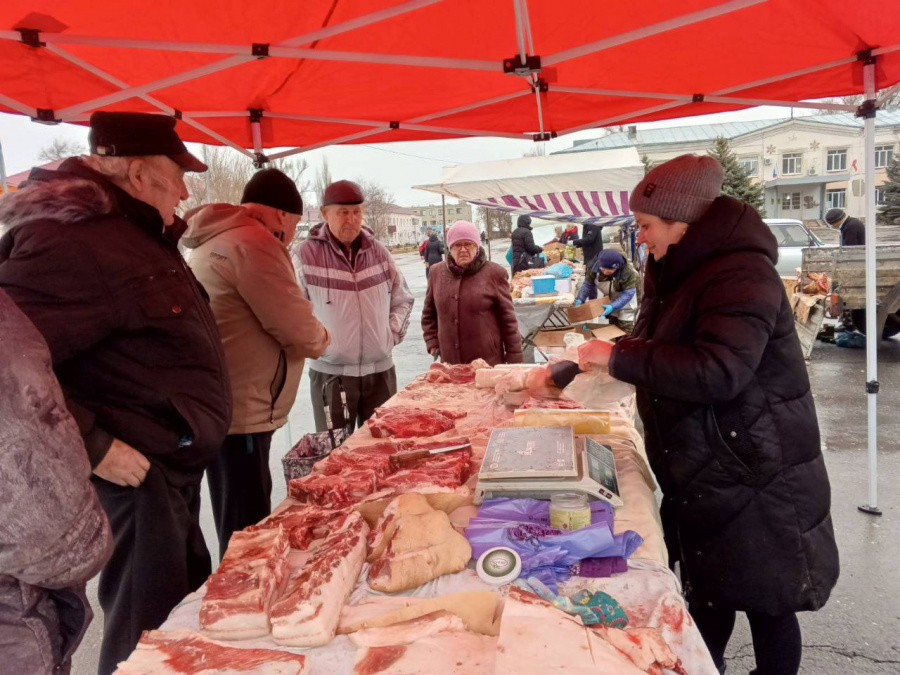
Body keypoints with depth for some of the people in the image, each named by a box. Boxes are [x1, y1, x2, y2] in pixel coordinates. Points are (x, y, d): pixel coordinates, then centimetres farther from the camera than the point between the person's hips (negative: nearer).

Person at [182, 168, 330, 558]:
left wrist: (306, 336, 8)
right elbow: (298, 328, -17)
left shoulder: (214, 241, 18)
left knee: (240, 532, 20)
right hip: (239, 412, -10)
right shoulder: (254, 242, -16)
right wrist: (319, 339, 4)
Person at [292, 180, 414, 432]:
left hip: (380, 370, 4)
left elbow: (402, 299, 17)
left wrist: (393, 332, 5)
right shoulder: (305, 255, -7)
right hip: (330, 372, -3)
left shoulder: (378, 251, 6)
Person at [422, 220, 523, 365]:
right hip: (450, 363, 3)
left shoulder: (494, 273, -4)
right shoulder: (437, 272, 6)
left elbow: (507, 318, -2)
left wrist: (514, 359, -3)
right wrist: (432, 344, 7)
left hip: (488, 362, -3)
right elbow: (428, 313, 17)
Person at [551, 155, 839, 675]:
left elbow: (718, 371, -34)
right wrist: (566, 374, 7)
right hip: (703, 471, 9)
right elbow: (663, 353, 17)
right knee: (707, 590, 21)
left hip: (755, 477, -9)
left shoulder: (741, 273, -22)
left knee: (765, 600, 8)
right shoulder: (681, 271, 9)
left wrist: (619, 357, -28)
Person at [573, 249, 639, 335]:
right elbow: (588, 284, -12)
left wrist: (613, 307, -45)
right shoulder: (595, 266, -22)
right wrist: (580, 299, -26)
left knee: (625, 335, -6)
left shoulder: (628, 272, -36)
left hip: (626, 306, -6)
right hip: (611, 302, 6)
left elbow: (628, 293, -34)